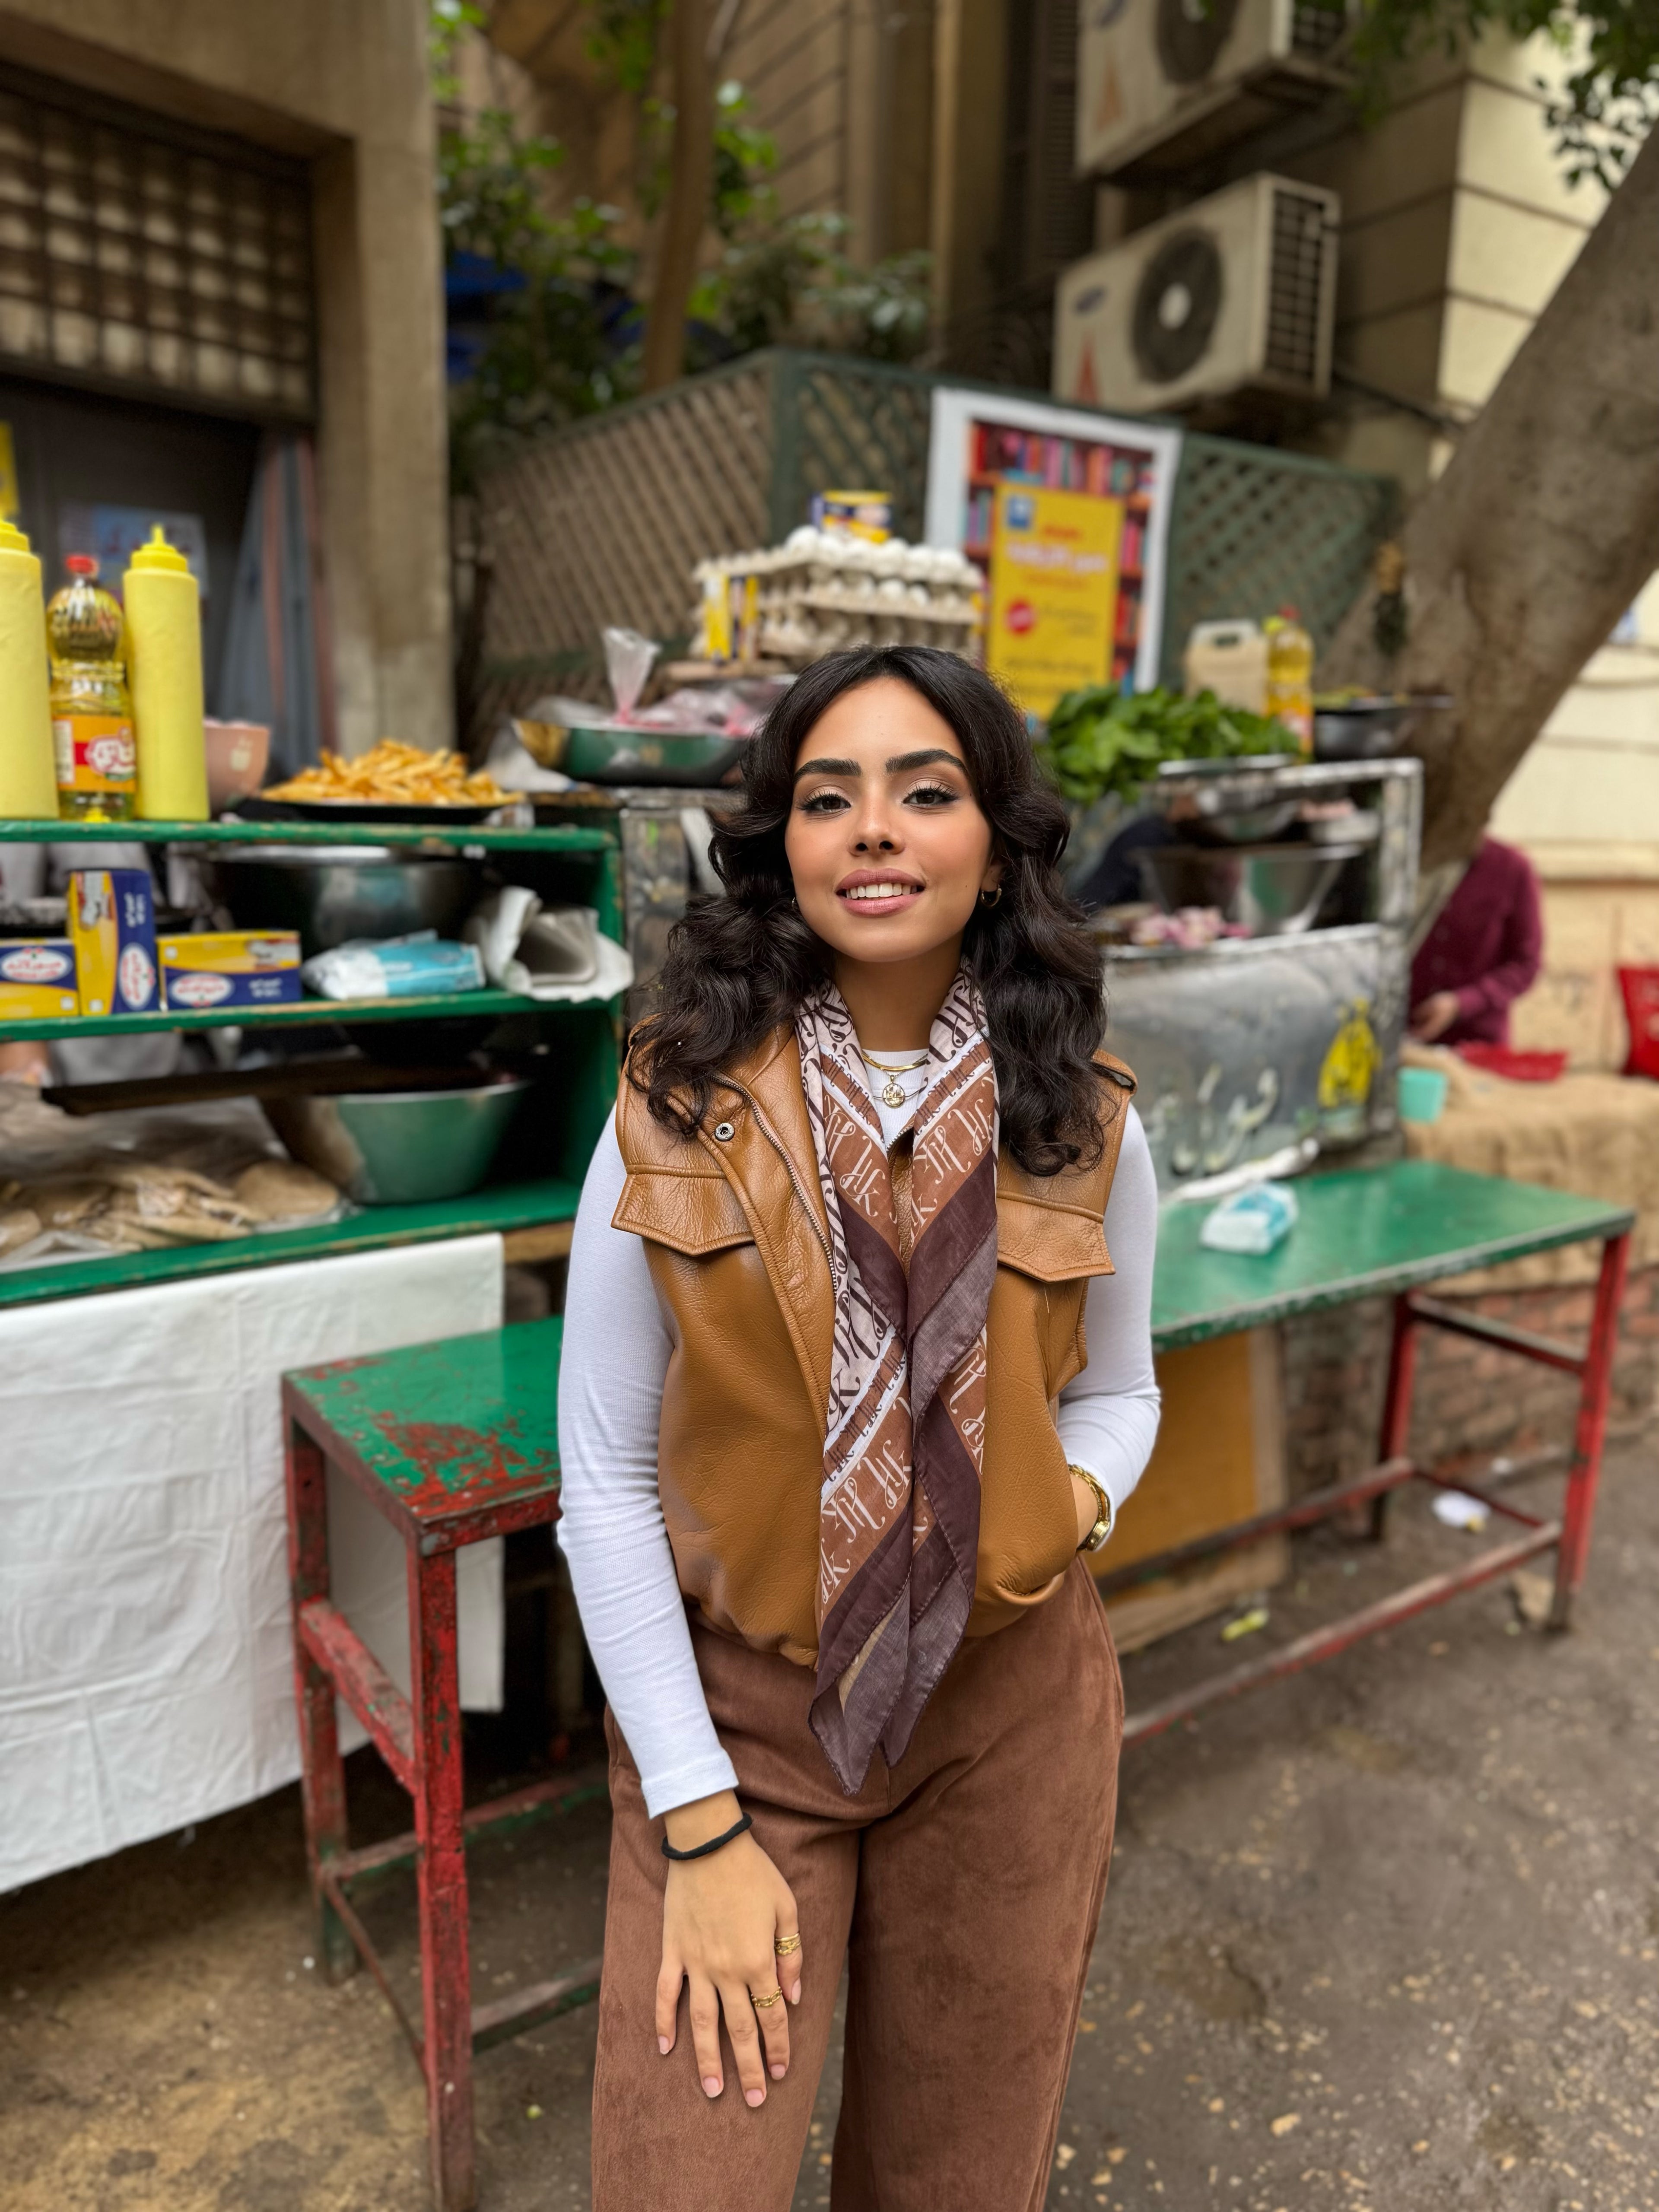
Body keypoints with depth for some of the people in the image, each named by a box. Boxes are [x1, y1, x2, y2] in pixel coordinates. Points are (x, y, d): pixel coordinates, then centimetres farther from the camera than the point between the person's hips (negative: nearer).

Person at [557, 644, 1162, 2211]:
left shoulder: (1085, 1128, -7)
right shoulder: (678, 1112, -12)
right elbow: (604, 1477, -8)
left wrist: (1075, 1499, -14)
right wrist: (697, 1829, -9)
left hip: (1007, 1713, 2)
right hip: (731, 1708, -1)